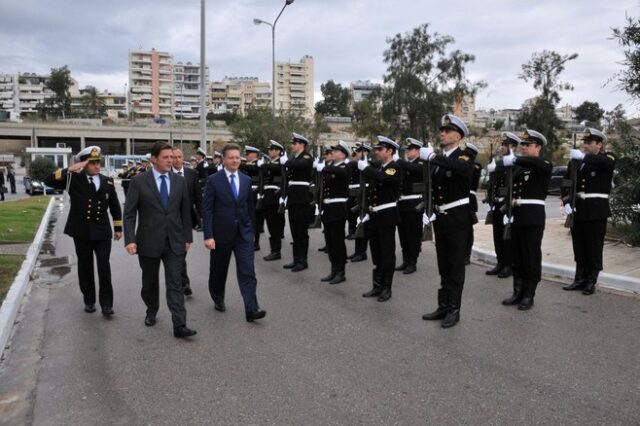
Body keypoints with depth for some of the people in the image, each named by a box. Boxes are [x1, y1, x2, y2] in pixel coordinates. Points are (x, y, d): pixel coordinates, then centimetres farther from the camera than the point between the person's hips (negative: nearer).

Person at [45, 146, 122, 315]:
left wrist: (118, 227, 10)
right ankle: (89, 300, 26)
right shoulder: (74, 179, -1)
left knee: (104, 267, -5)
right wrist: (69, 170, -21)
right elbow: (49, 181, -11)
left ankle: (106, 303, 2)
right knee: (85, 268, 11)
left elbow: (115, 206, 11)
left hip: (102, 231, 0)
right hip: (81, 232, 0)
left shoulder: (107, 181, 5)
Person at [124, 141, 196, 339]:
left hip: (174, 241, 1)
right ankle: (151, 311, 40)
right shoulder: (139, 181, -5)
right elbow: (129, 213, -6)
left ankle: (179, 325, -5)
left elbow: (185, 211, 8)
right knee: (150, 282, 16)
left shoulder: (179, 181, 4)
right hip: (148, 241, -1)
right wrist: (130, 239, -14)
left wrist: (187, 237, 6)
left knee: (175, 283, -4)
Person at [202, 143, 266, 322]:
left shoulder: (246, 180, 6)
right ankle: (218, 299, 38)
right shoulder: (213, 180, -6)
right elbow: (207, 210, -9)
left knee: (247, 271, -7)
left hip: (243, 233, 2)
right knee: (218, 271, 14)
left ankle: (251, 309, -9)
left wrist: (252, 229, 14)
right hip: (221, 233, -2)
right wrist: (208, 236, -15)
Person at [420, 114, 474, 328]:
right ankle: (443, 306, 24)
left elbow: (463, 168, -35)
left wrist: (432, 156, -36)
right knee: (443, 266, 14)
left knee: (456, 266, 2)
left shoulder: (464, 157, -10)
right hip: (440, 218, 6)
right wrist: (427, 212, 3)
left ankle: (454, 310, 12)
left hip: (457, 218, -6)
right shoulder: (437, 159, 9)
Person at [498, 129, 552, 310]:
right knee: (517, 256, 11)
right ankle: (518, 292, 21)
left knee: (532, 256, 1)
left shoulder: (544, 165, -4)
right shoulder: (518, 167, 14)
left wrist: (514, 159, -38)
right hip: (517, 216, 6)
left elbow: (535, 162, -29)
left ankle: (529, 295, 11)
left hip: (533, 217, -6)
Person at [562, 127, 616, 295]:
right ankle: (580, 279, 23)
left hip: (596, 211, -4)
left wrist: (584, 156, -37)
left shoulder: (607, 158, -2)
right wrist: (566, 202, -5)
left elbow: (606, 162, -28)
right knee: (579, 247, 11)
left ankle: (591, 282, 15)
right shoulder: (575, 160, 10)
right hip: (578, 210, 4)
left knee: (594, 248, 4)